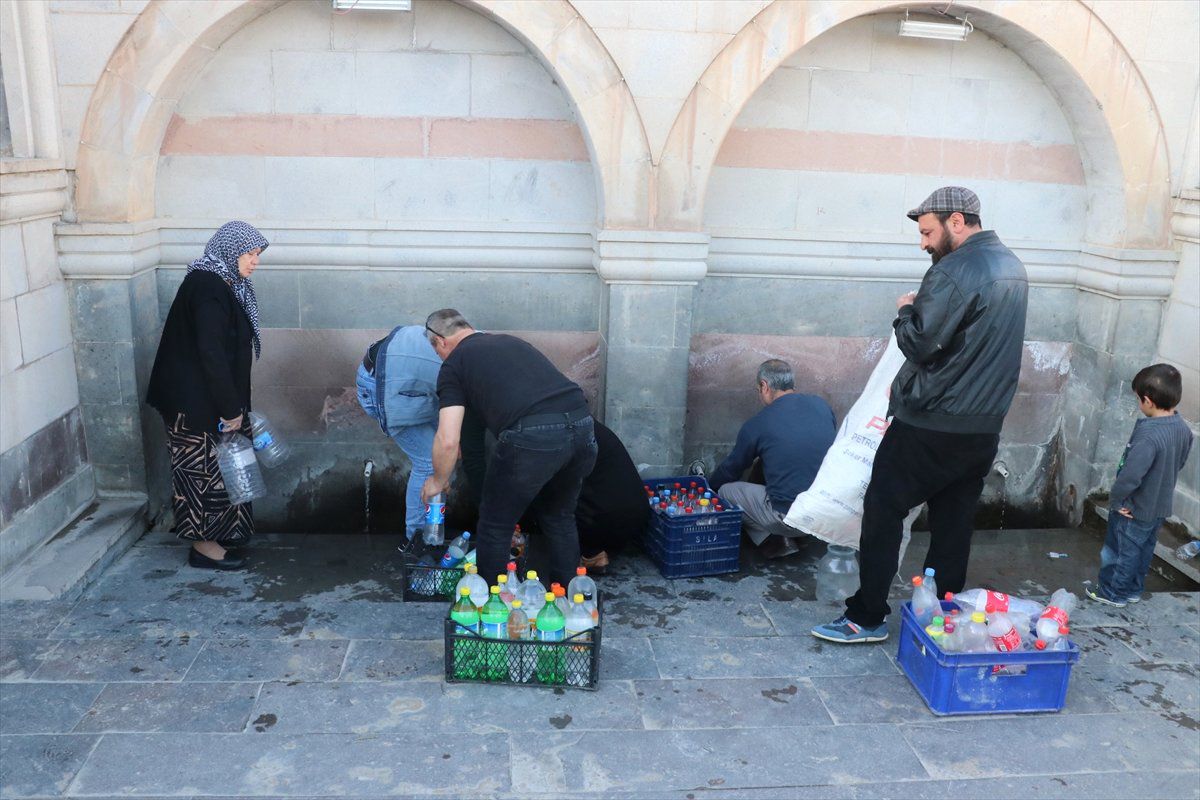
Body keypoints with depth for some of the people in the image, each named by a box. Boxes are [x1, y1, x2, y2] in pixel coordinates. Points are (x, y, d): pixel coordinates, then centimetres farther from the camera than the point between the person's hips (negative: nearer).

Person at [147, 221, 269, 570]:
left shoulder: (221, 284, 10)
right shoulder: (208, 288, -21)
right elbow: (211, 353, -24)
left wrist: (234, 404, 18)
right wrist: (230, 408, -21)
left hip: (208, 397, 10)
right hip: (199, 401, -10)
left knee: (216, 465, 17)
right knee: (206, 466, 1)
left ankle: (216, 535, 29)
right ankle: (204, 545, 13)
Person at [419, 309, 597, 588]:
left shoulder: (454, 364, 12)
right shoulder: (512, 341, 30)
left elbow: (448, 441, 4)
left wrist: (439, 480, 23)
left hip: (532, 438, -6)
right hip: (582, 427, 7)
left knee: (496, 525, 15)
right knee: (560, 517, 27)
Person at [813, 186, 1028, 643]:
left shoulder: (954, 272, -18)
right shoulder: (1012, 267, 13)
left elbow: (919, 343, -19)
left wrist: (905, 312, -1)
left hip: (932, 424, -8)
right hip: (985, 426, 9)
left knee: (883, 509, 2)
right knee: (954, 524, 14)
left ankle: (868, 618, 7)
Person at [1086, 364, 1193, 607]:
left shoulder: (1148, 436, -34)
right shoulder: (1183, 429, -7)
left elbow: (1130, 476, -35)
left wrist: (1115, 500, -19)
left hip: (1135, 510, -7)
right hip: (1160, 506, 8)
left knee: (1123, 550, 13)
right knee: (1144, 548, 24)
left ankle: (1114, 593, 29)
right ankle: (1134, 589, 40)